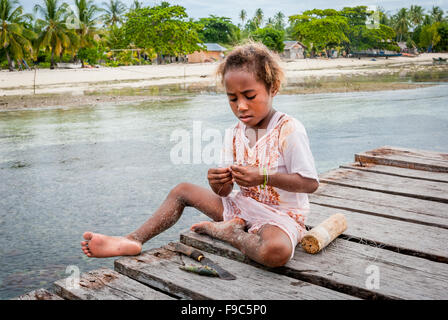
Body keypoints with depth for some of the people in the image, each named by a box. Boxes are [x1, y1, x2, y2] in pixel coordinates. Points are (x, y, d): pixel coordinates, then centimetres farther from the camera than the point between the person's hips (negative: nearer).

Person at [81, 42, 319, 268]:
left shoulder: (289, 130, -18)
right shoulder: (233, 134, 2)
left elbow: (310, 183, -20)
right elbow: (225, 193, 0)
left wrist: (263, 177, -31)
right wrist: (219, 182, -25)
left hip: (281, 214, -6)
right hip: (242, 205, 6)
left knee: (276, 252, -41)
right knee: (182, 190, 9)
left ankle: (229, 232, -12)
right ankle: (133, 240, 5)